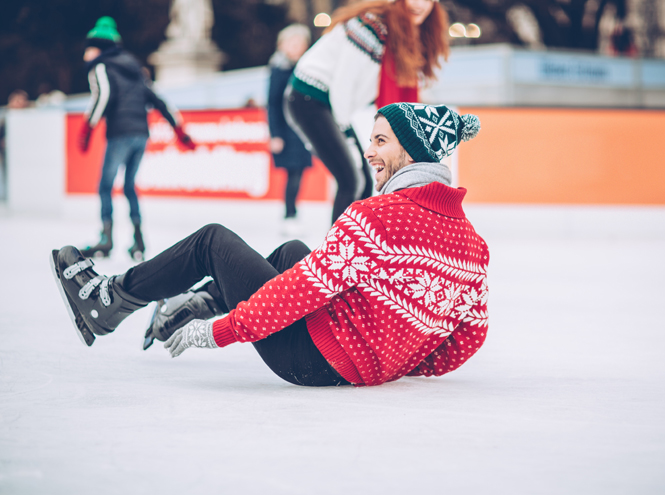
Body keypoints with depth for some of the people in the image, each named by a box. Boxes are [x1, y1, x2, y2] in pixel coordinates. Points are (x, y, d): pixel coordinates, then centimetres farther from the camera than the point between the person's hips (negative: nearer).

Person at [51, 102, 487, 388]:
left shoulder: (377, 216, -22)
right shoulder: (473, 243, -2)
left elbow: (302, 290, -22)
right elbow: (471, 333, 4)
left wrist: (218, 333, -13)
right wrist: (405, 366, 18)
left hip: (312, 359, -7)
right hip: (379, 366, 8)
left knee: (214, 241, 9)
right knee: (291, 250, 29)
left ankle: (111, 300, 26)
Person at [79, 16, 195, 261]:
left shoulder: (100, 67, 3)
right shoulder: (133, 69, 24)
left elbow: (104, 94, -17)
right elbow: (155, 100, 21)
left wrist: (88, 127, -18)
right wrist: (179, 130, 21)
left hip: (120, 134, -7)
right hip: (142, 133, 7)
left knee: (106, 186, 1)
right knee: (129, 186, 14)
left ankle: (106, 238, -7)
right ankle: (138, 242, 7)